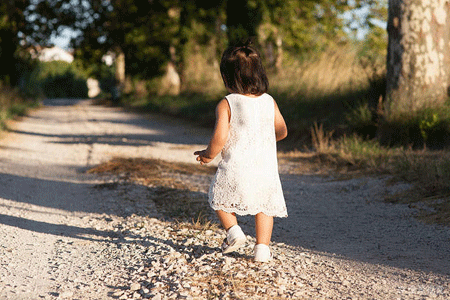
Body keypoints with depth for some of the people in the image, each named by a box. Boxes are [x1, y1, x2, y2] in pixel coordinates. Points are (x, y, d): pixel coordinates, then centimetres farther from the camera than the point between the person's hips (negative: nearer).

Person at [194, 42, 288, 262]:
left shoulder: (226, 105, -9)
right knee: (264, 205, 18)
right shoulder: (269, 102, 4)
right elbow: (282, 131, 14)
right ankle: (262, 247, 9)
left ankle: (233, 230, 6)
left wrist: (207, 155, 4)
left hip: (235, 169, -3)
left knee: (219, 198, 21)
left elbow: (219, 139, -15)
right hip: (266, 169, 3)